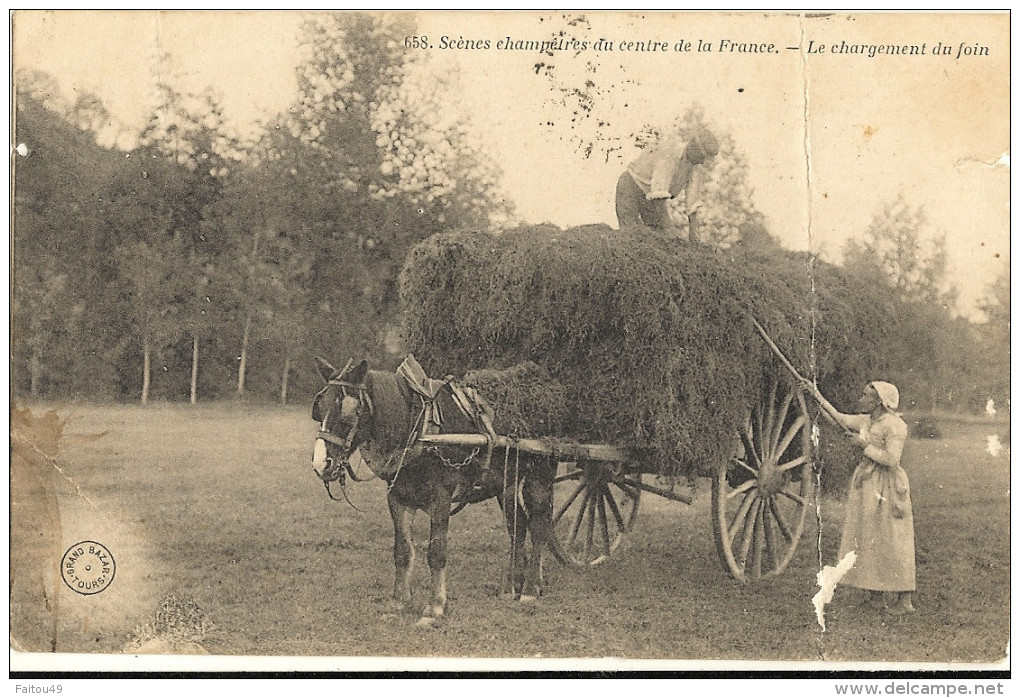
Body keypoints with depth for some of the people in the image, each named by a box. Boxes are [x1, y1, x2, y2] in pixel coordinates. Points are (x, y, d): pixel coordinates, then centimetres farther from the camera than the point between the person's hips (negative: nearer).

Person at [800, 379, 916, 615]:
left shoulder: (895, 425, -14)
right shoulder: (866, 421, 10)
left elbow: (891, 459, -21)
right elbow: (840, 418, 22)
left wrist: (865, 445, -14)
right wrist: (816, 394, 22)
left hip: (886, 487, -9)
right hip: (866, 485, 9)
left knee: (891, 542, -5)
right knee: (869, 540, 9)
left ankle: (905, 600, 2)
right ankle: (876, 596, 16)